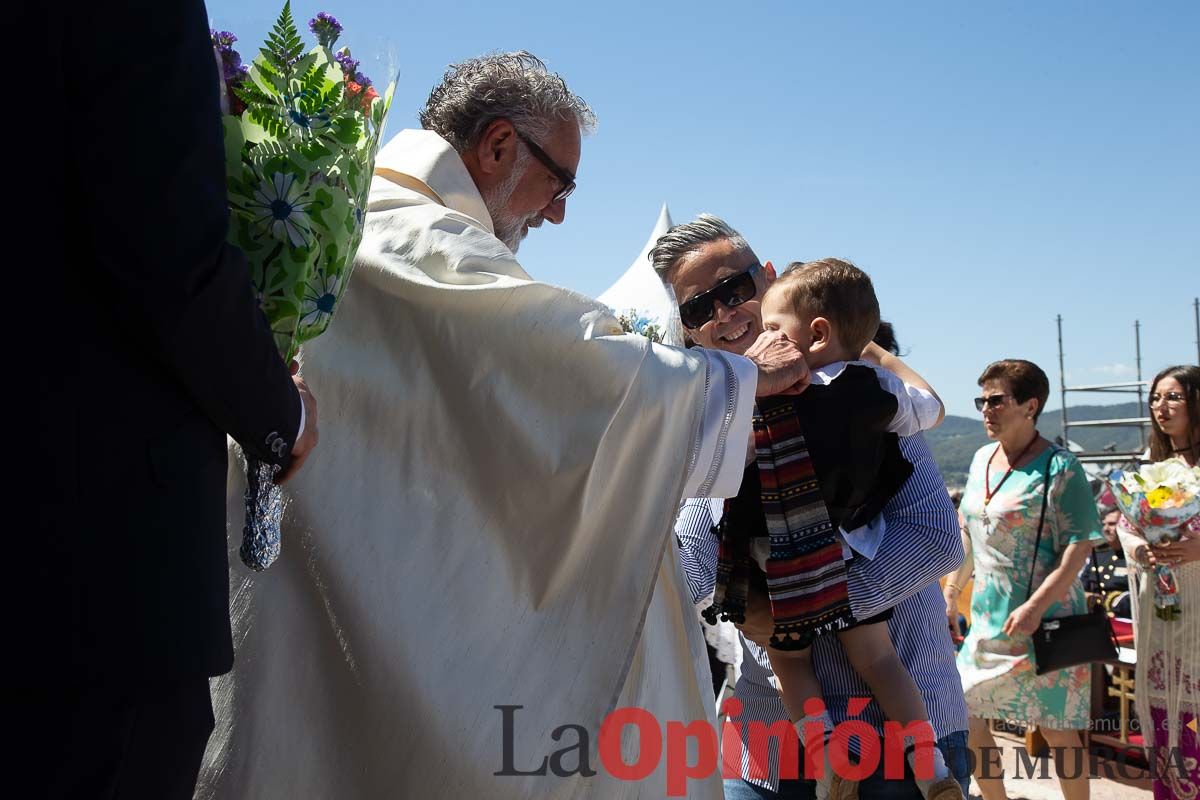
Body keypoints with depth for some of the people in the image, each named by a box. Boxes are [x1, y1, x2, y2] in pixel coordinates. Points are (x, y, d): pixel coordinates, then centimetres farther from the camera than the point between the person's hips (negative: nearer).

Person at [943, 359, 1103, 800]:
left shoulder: (1058, 467, -13)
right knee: (964, 715, 10)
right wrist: (951, 591, 17)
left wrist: (1035, 607, -26)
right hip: (988, 619, 7)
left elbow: (1079, 547, -18)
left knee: (1056, 728, 4)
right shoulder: (983, 458, 9)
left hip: (1045, 621, -7)